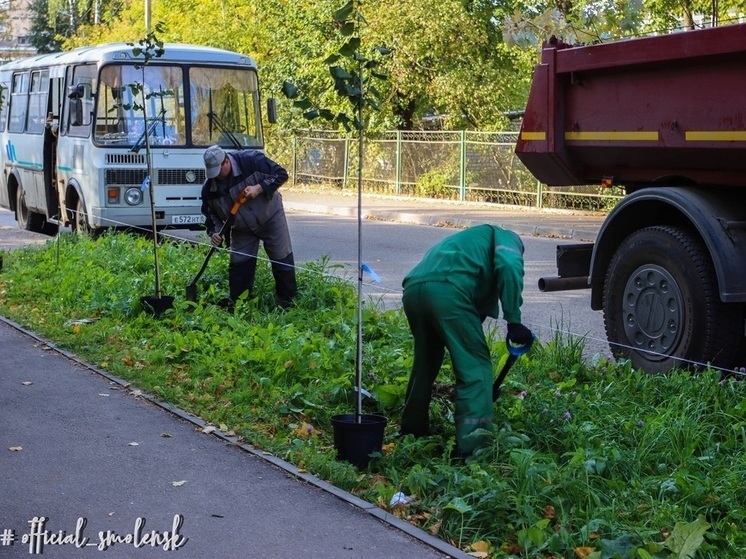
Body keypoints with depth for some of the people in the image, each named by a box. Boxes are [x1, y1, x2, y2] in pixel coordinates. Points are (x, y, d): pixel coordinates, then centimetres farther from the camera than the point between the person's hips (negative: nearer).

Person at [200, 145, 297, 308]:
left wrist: (259, 188, -30)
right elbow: (211, 214, 0)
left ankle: (288, 303, 12)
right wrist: (214, 232, -18)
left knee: (283, 261, 0)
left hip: (271, 219, -3)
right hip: (241, 230, 3)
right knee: (238, 266, 2)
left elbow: (281, 174, -20)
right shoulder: (209, 188, -11)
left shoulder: (252, 160, -24)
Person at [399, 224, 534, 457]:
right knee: (476, 366, 1)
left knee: (425, 362, 26)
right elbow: (509, 266, -5)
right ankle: (472, 445, -5)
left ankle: (412, 429, 40)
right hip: (447, 289, -8)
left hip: (412, 289, 8)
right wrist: (514, 321, -4)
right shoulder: (505, 238, 22)